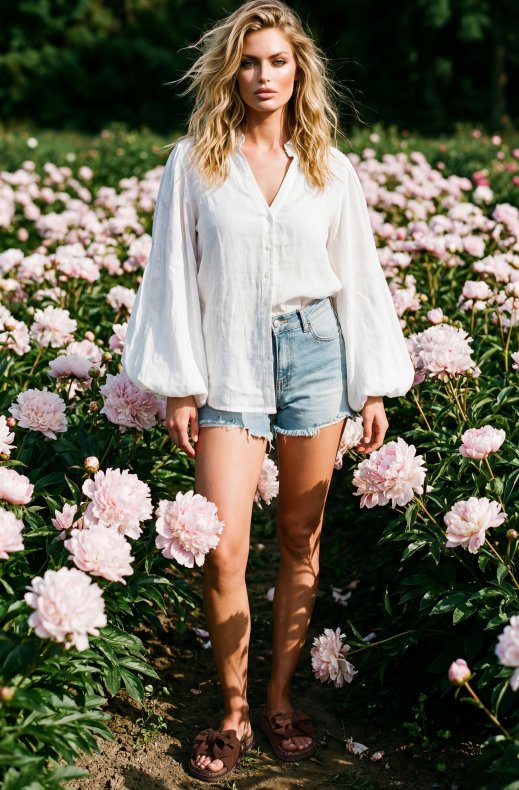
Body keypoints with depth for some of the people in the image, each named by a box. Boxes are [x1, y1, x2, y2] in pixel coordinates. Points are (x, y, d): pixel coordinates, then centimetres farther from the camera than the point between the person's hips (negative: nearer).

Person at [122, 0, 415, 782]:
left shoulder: (330, 169, 6)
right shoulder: (194, 161, 1)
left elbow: (359, 278, 8)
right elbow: (174, 277, 1)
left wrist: (374, 387, 5)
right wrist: (179, 385, -3)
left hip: (315, 350, 2)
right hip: (229, 363, -1)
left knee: (301, 539, 8)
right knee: (223, 550, -7)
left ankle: (282, 697, 24)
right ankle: (233, 714, 11)